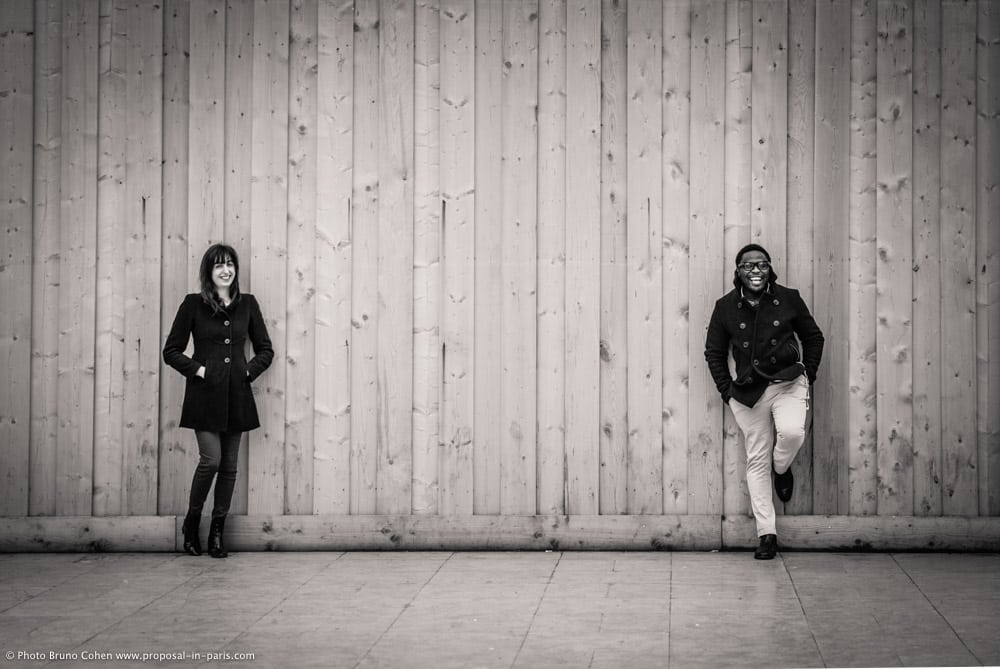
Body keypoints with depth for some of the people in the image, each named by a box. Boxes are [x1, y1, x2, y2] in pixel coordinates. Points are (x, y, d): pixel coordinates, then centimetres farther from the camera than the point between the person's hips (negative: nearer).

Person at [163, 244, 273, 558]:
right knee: (211, 460, -13)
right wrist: (197, 369, -8)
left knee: (229, 466, 4)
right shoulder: (193, 304, 0)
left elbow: (265, 350, 15)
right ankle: (191, 523, 8)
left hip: (237, 395, 3)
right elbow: (171, 351, 2)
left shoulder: (247, 304, 8)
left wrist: (249, 370, 0)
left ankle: (217, 532, 14)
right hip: (204, 394, -3)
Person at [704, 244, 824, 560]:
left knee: (792, 431, -30)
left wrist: (808, 375, 3)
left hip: (788, 382, -1)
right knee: (757, 461, 3)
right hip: (749, 390, 1)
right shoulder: (726, 306, 1)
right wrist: (727, 390, 2)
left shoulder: (788, 298, 0)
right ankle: (766, 533, 11)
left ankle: (782, 469, 8)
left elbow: (813, 337, 11)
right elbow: (714, 352, 10)